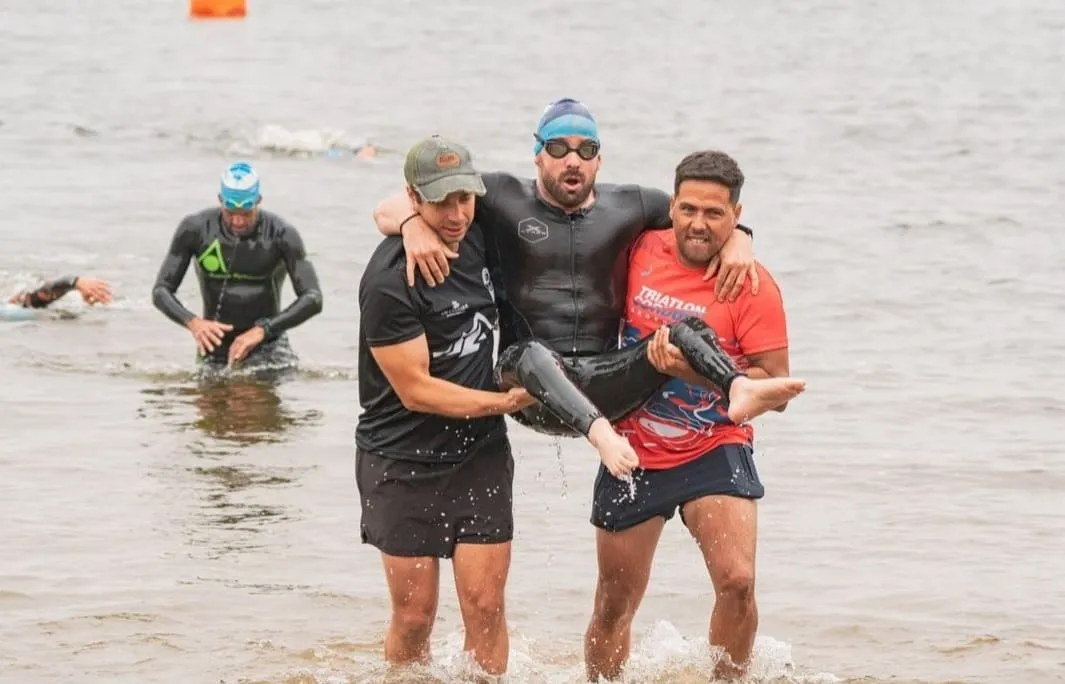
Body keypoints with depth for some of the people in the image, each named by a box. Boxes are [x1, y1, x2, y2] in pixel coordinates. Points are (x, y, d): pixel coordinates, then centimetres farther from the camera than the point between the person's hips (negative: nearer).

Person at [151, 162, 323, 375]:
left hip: (267, 346, -2)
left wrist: (262, 330, -30)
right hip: (215, 347, 2)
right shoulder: (196, 229, -7)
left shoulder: (281, 234, -11)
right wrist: (192, 322, -25)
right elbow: (161, 291, -4)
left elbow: (312, 299, -17)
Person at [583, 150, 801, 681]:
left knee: (737, 582, -22)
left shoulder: (753, 286, -14)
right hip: (634, 455, 3)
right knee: (613, 608, 11)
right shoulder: (641, 252, -5)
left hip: (714, 453, -3)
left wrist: (696, 369, -27)